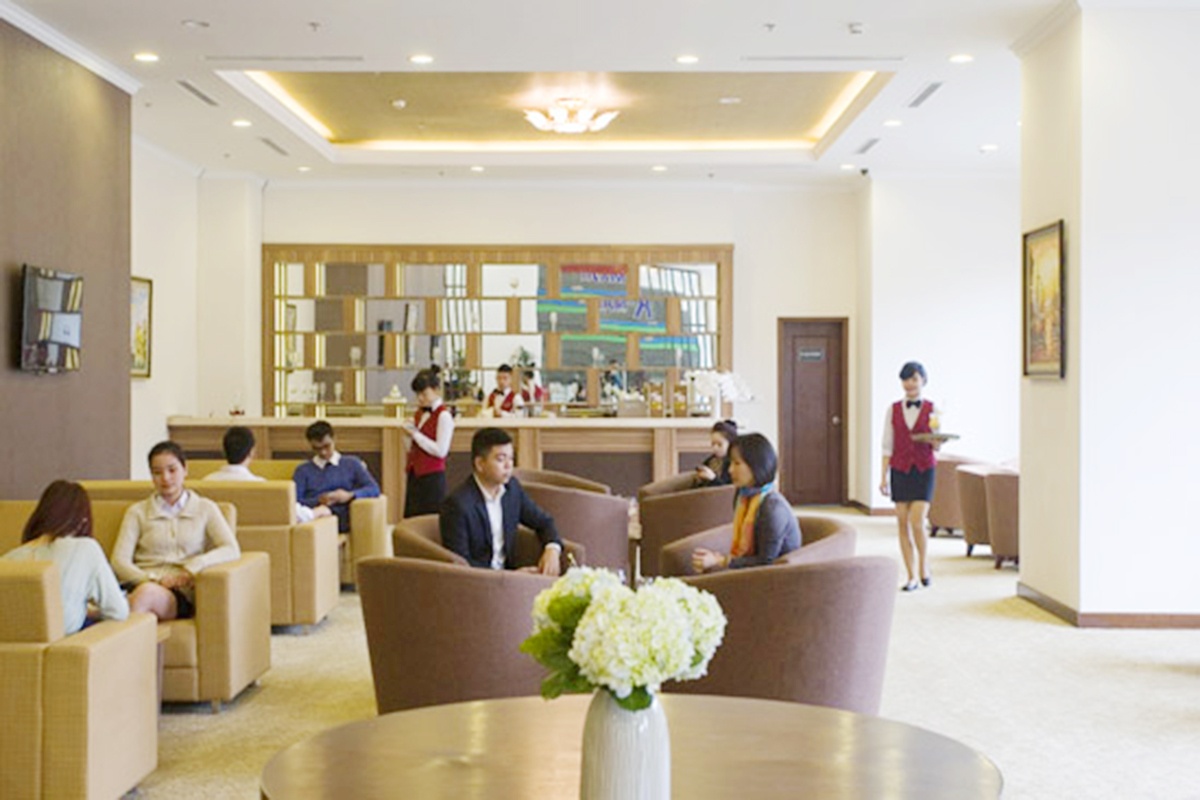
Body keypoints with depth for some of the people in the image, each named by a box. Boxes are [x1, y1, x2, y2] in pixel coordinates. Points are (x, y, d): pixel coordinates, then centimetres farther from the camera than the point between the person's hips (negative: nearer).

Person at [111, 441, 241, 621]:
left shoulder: (205, 508, 18)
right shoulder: (137, 512, 21)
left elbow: (232, 550, 3)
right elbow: (119, 561, 7)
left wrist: (193, 567, -14)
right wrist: (152, 578, -13)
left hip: (180, 595, -1)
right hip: (142, 584, 1)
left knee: (146, 593, -39)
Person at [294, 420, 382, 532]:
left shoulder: (352, 463, 23)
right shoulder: (303, 470, 22)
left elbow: (374, 490, 10)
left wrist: (350, 495, -10)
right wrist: (318, 501, -15)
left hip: (342, 519, 0)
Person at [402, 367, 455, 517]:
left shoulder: (444, 415, -12)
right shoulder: (420, 412, 12)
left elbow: (440, 450, -19)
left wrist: (415, 434, -16)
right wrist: (409, 432, -1)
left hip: (432, 477, -8)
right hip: (415, 474, 8)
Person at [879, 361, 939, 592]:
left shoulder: (932, 409, 2)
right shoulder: (893, 410, 5)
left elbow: (936, 446, 2)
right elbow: (887, 445, 6)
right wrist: (884, 476, 2)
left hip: (924, 470, -2)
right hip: (900, 470, 2)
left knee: (917, 522, -12)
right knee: (903, 523, 2)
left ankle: (924, 562, 13)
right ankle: (912, 576, 10)